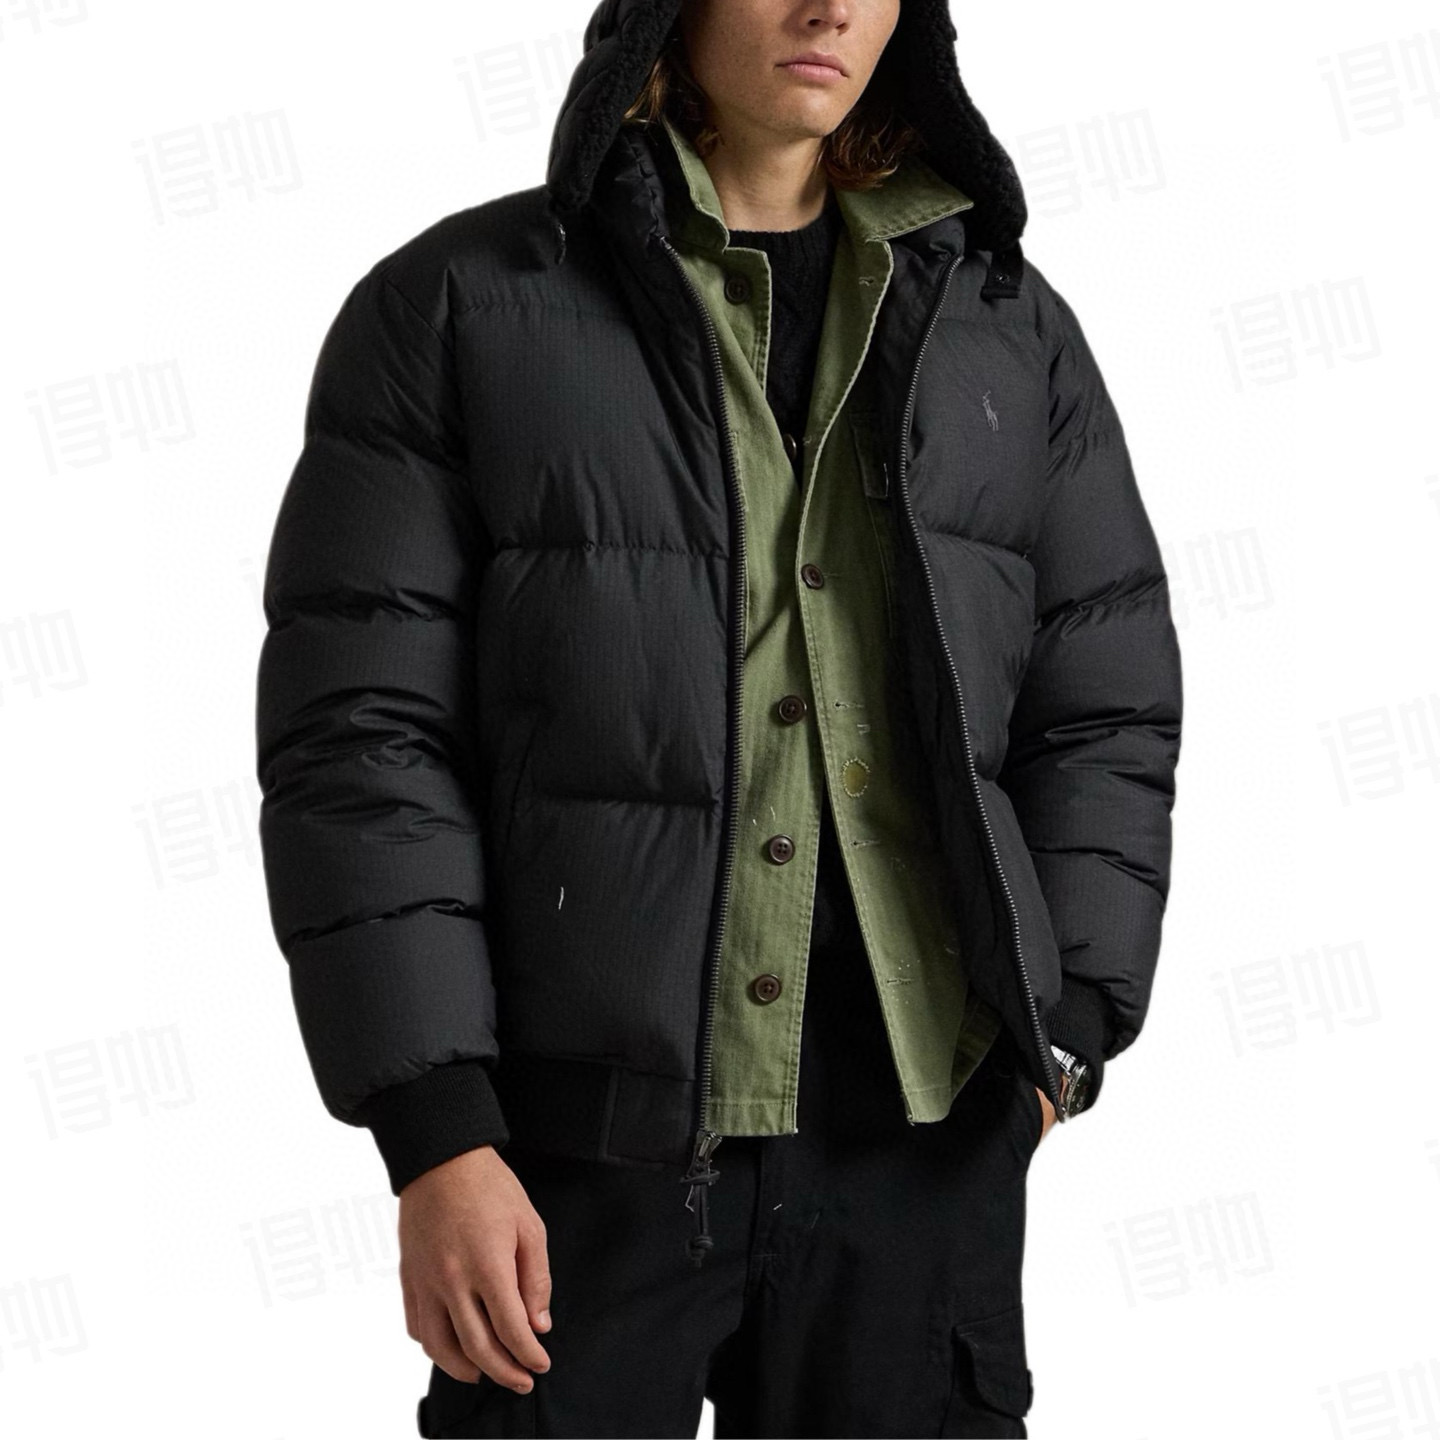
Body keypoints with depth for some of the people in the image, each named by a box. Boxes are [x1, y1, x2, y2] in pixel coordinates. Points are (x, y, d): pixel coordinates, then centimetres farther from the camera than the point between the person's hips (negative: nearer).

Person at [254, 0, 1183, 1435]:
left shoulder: (1010, 330, 9)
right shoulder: (452, 309, -1)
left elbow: (1102, 714, 11)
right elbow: (359, 735, -5)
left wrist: (1060, 1042, 0)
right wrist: (434, 1141, -11)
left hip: (922, 1136, 3)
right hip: (583, 1137, -2)